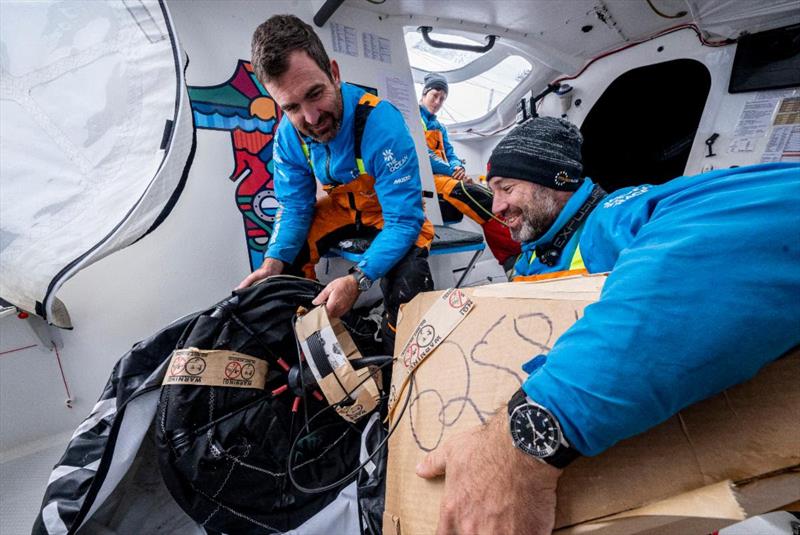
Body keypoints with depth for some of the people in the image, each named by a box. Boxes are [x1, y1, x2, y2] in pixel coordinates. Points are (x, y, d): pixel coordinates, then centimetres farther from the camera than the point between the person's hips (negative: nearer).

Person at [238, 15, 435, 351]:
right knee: (287, 260, -10)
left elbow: (404, 219, -33)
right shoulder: (288, 135, -16)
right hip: (340, 207, 5)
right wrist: (273, 262, -26)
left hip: (392, 212, -5)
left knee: (405, 291, -28)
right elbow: (294, 207, -8)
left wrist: (357, 280, -45)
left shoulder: (382, 123, -33)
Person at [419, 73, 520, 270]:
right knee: (470, 194, -33)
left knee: (487, 197, -20)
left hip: (444, 177, 7)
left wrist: (458, 167, -8)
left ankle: (508, 258, -33)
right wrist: (452, 170, -13)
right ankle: (521, 250, -35)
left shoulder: (440, 127, 30)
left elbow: (450, 154, 18)